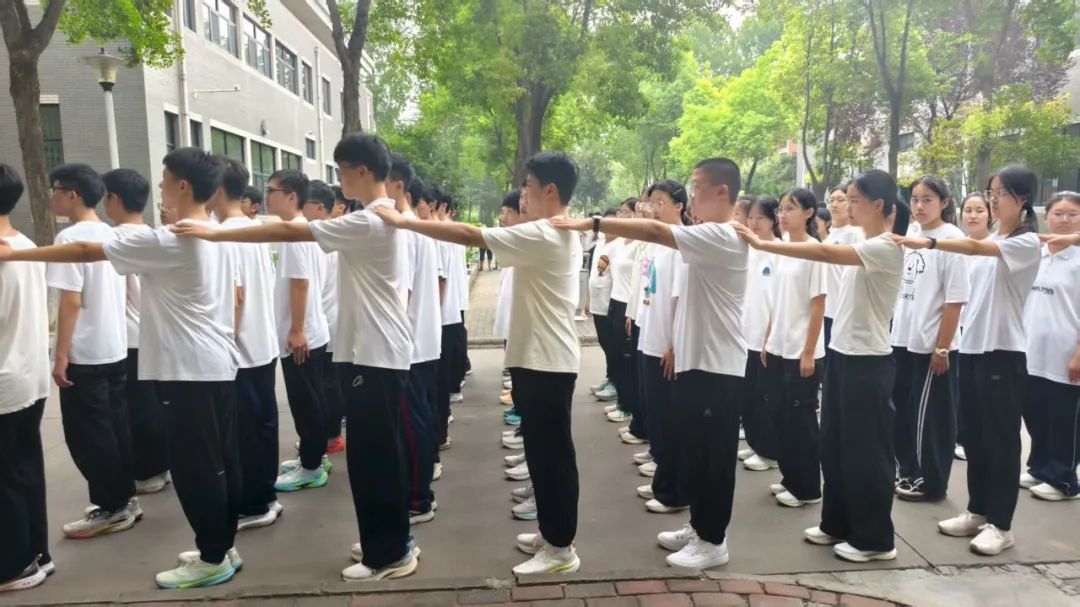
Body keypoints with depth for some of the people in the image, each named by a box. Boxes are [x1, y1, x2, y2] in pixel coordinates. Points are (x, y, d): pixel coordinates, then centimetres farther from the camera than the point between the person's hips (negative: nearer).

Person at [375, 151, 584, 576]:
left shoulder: (541, 236, -19)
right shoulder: (562, 236, 13)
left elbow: (469, 235, -22)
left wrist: (404, 222, -15)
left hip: (545, 361, -10)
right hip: (546, 359, 10)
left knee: (550, 454, -1)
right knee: (546, 451, 17)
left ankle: (561, 548, 11)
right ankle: (553, 534, 29)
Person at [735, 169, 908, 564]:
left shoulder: (886, 248, -18)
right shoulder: (861, 247, 12)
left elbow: (826, 253, -31)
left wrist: (761, 244, -32)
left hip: (868, 362, -9)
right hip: (842, 355, 9)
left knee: (866, 451, 2)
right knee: (834, 446, 15)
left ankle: (875, 539, 17)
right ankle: (837, 524, 29)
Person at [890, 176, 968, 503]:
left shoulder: (952, 239, -12)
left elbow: (955, 299, -15)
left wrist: (942, 348, -16)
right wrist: (893, 330, 13)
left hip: (933, 344, -7)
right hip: (903, 339, 7)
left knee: (930, 415, 4)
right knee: (902, 411, 15)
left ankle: (931, 482, 19)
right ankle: (908, 471, 30)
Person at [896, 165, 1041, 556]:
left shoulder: (1027, 243, -9)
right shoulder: (989, 242, 14)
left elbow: (976, 247, -29)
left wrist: (930, 243, -42)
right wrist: (963, 336, 11)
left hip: (1003, 352, -7)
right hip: (972, 348, 7)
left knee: (1000, 439, 1)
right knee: (974, 436, 13)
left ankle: (1000, 524, 11)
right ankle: (977, 511, 25)